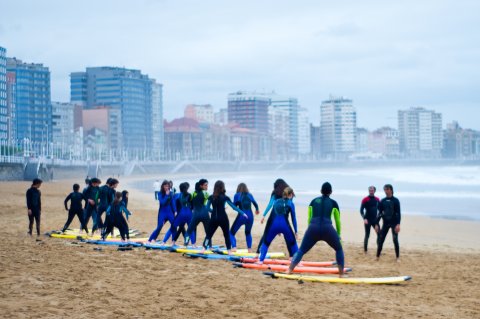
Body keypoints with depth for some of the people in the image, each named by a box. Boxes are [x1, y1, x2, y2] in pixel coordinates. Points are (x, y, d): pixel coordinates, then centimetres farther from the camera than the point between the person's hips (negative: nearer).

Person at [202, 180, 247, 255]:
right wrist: (243, 213, 1)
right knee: (227, 235, 10)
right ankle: (229, 251, 9)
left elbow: (207, 208, 6)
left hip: (214, 219, 2)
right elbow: (234, 207, -4)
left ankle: (204, 249, -2)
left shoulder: (211, 197, 1)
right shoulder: (225, 197, -6)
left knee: (209, 234, 9)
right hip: (223, 219, -2)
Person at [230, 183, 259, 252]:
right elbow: (255, 204, 24)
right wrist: (257, 210, 44)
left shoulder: (237, 195, 1)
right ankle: (249, 248, 18)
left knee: (232, 232, 6)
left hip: (241, 216, -4)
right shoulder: (249, 195, 10)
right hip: (250, 216, 4)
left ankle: (234, 247, -13)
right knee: (248, 233, 27)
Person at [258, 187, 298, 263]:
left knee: (266, 242, 17)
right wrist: (296, 231, 13)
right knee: (293, 243, 15)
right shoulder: (290, 204, 8)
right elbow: (293, 218, 7)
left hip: (274, 225, 2)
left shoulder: (276, 202, 18)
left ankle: (261, 260, 10)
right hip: (285, 225, -2)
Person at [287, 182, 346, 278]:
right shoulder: (333, 203, 19)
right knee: (339, 249, 21)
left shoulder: (314, 201, 24)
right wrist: (338, 235, 39)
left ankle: (289, 270, -1)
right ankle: (341, 274, 14)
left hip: (313, 228, 1)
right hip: (327, 228, -1)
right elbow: (337, 221, 25)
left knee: (301, 250, 13)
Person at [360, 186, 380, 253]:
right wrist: (364, 218, -20)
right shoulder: (365, 199, -7)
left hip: (375, 220, 4)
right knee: (367, 235, 0)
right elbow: (361, 210, -9)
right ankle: (365, 251, 8)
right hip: (367, 220, -4)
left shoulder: (377, 199, 7)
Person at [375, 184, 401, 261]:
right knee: (380, 240, 1)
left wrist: (398, 224, -18)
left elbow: (398, 213, -8)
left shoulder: (395, 200, -4)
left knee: (395, 240, -4)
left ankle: (398, 257, 5)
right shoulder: (382, 201, 7)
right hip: (385, 223, 4)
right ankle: (377, 256, 7)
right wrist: (376, 224, 7)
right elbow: (380, 213, 11)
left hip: (394, 223, -3)